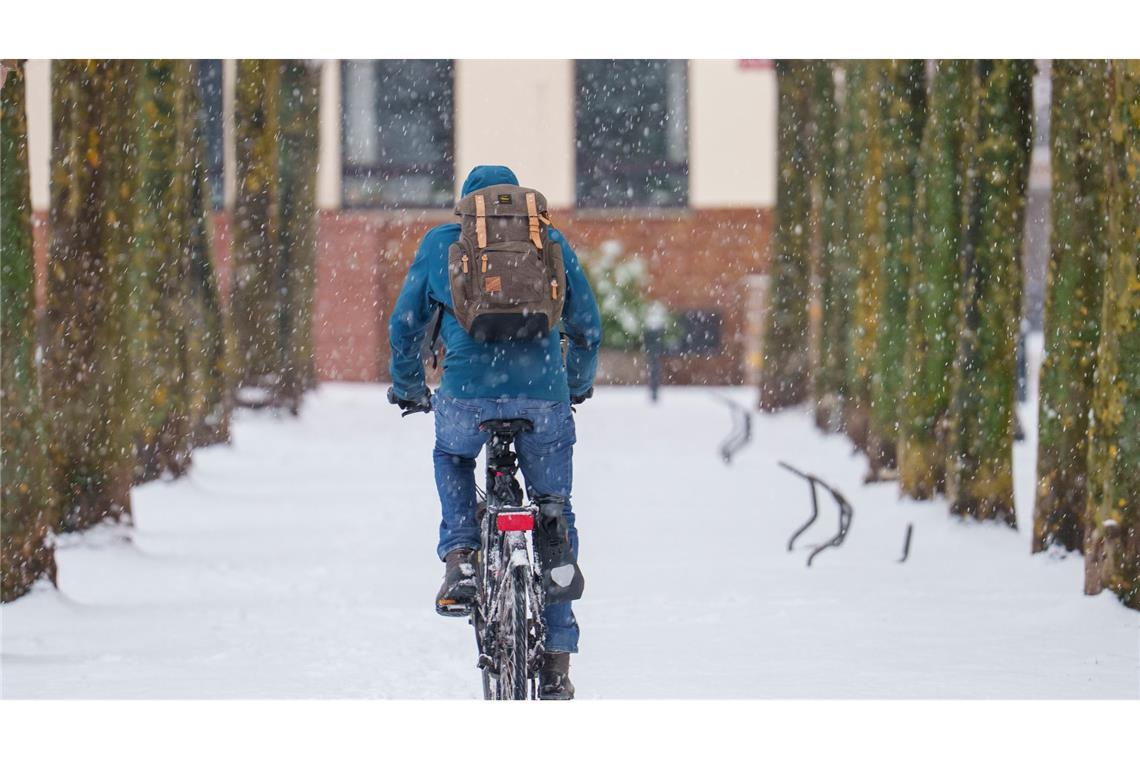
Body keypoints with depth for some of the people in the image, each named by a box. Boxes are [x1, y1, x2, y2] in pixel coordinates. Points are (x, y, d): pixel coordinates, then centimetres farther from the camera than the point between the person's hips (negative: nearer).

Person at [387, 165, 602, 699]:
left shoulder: (441, 243, 15)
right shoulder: (551, 242, 18)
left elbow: (406, 325, 20)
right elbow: (587, 326, 24)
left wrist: (407, 388, 37)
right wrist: (577, 385, 42)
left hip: (467, 390, -1)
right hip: (543, 394, 1)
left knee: (451, 459, 34)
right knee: (555, 520, 15)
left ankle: (460, 560, 11)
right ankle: (556, 661, 13)